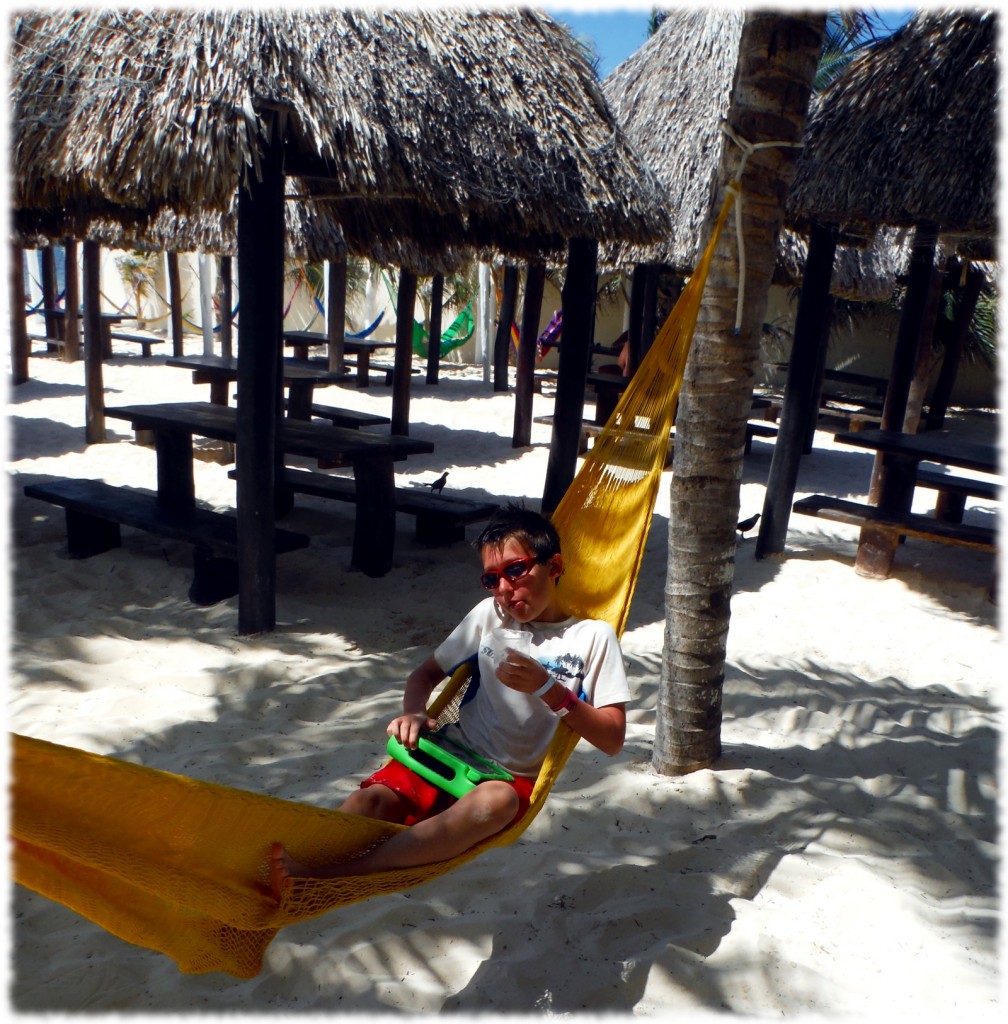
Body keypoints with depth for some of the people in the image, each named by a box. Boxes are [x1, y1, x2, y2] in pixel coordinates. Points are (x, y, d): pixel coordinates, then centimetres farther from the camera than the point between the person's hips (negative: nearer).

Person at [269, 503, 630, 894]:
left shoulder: (593, 637, 0)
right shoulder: (489, 615, 11)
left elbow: (612, 738, -4)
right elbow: (426, 674, 17)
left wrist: (549, 689, -17)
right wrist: (414, 714, -5)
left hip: (510, 778, -4)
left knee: (494, 801, -38)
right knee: (372, 798, -26)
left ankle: (332, 876, -45)